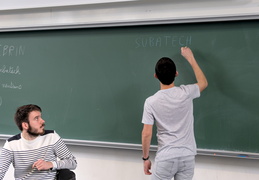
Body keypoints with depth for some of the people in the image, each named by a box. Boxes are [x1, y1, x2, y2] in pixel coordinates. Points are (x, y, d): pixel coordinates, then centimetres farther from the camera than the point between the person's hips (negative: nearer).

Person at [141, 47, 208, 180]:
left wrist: (145, 158, 5)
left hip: (165, 158, -2)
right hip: (187, 157, 2)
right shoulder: (185, 93, -5)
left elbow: (146, 134, -8)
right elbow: (203, 83, 17)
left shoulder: (151, 102, -9)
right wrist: (190, 58, 23)